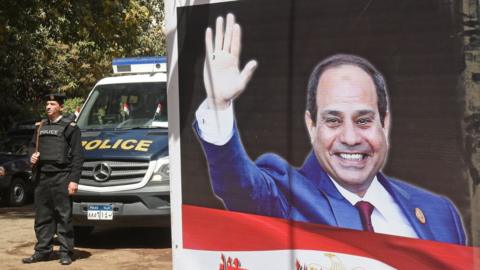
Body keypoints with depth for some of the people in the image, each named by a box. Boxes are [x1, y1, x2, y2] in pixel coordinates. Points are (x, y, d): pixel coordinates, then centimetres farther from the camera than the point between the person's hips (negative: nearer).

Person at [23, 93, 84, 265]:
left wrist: (74, 180, -12)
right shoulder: (40, 126, 16)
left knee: (64, 216, -2)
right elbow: (32, 146, 27)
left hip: (61, 177, -5)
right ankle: (42, 251, 17)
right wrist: (32, 156, 2)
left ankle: (65, 252, 4)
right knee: (42, 216, 9)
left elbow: (77, 156, -5)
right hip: (42, 177, 6)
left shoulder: (70, 127, -1)